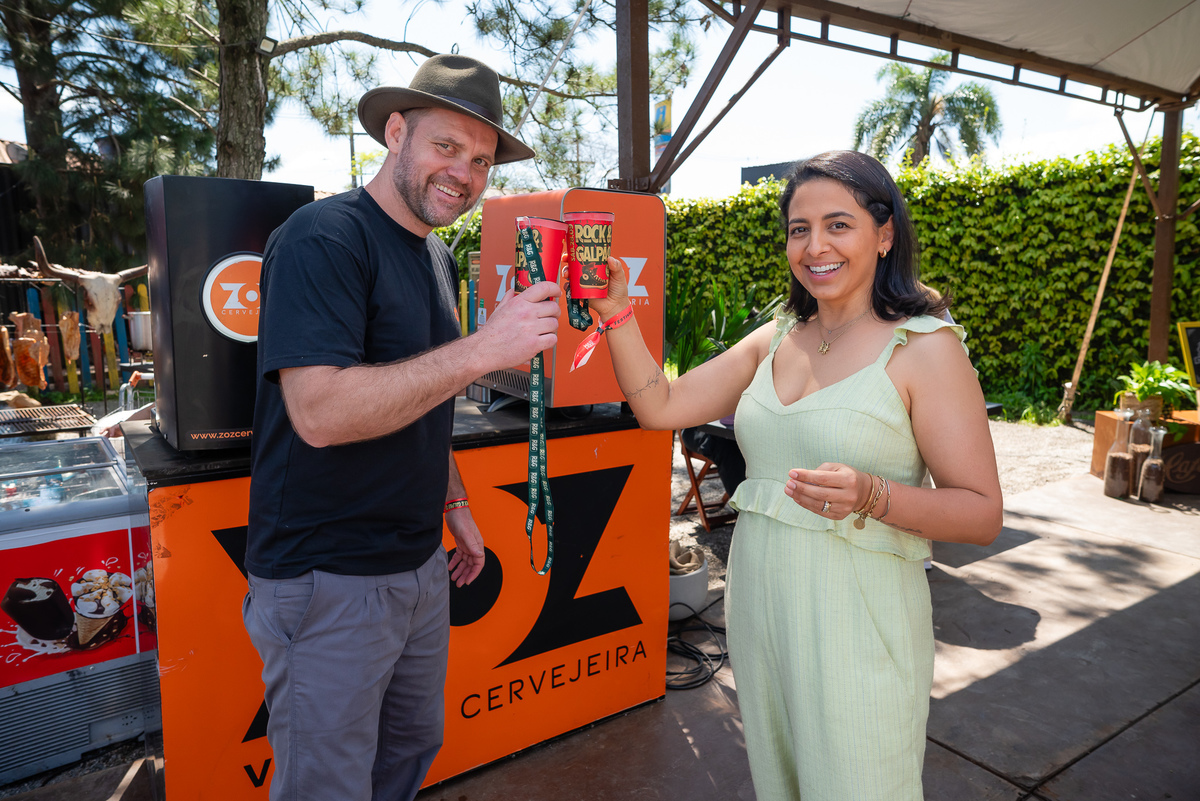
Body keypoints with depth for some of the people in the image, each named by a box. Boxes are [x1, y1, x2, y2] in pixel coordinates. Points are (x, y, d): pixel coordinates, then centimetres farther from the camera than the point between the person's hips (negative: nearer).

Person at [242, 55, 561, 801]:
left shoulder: (439, 257, 10)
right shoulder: (325, 237, -16)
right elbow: (320, 413, -28)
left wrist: (455, 502, 16)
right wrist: (481, 348, -31)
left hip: (419, 565, 8)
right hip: (329, 578, -8)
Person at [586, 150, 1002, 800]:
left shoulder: (925, 347, -10)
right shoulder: (775, 340, 7)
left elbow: (982, 514, -11)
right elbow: (659, 407, 3)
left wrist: (872, 496, -28)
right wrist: (615, 310, -7)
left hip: (856, 619, -5)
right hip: (757, 600, 5)